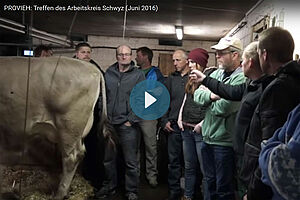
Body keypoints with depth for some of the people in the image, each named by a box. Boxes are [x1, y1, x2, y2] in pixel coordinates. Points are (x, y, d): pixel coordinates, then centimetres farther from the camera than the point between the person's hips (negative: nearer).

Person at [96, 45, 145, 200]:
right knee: (108, 158, 13)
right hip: (108, 123, 4)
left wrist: (131, 120, -9)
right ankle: (109, 187, 30)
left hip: (127, 125, -3)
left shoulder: (138, 75, 0)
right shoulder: (108, 73, 10)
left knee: (130, 161, 2)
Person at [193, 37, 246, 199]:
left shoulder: (241, 78, -17)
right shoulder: (216, 73, 10)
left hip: (225, 141, -7)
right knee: (209, 182, 21)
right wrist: (211, 95, -17)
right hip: (208, 138, 8)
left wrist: (208, 100, -5)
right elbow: (197, 95, 3)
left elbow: (223, 108, -24)